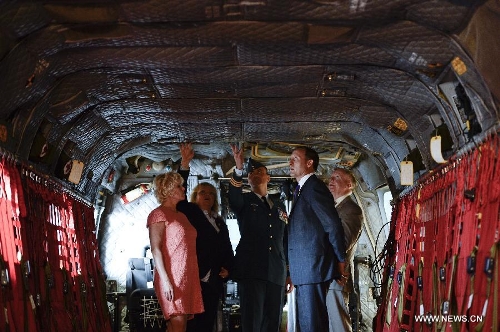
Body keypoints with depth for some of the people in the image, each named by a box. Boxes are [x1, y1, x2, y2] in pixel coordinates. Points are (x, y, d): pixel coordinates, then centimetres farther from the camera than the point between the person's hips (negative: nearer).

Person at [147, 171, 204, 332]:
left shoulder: (181, 215, 21)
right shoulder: (159, 214, -3)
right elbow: (155, 249, -11)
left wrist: (194, 279, 14)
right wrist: (165, 281, -19)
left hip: (187, 278, 7)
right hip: (172, 278, -7)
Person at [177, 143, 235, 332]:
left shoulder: (220, 223, 21)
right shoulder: (190, 213, 6)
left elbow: (227, 250, 19)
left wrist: (227, 268, 1)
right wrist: (185, 164, -15)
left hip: (213, 283, 6)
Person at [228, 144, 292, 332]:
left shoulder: (279, 206, 20)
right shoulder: (244, 201, 8)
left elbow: (286, 240, 19)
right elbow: (233, 196, -17)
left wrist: (290, 271, 12)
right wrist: (239, 169, -33)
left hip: (277, 274, 4)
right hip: (250, 271, -4)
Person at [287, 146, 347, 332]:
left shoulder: (314, 187, -10)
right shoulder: (301, 189, 19)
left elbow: (333, 226, -15)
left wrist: (340, 261, -9)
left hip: (313, 268, -10)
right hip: (304, 271, 10)